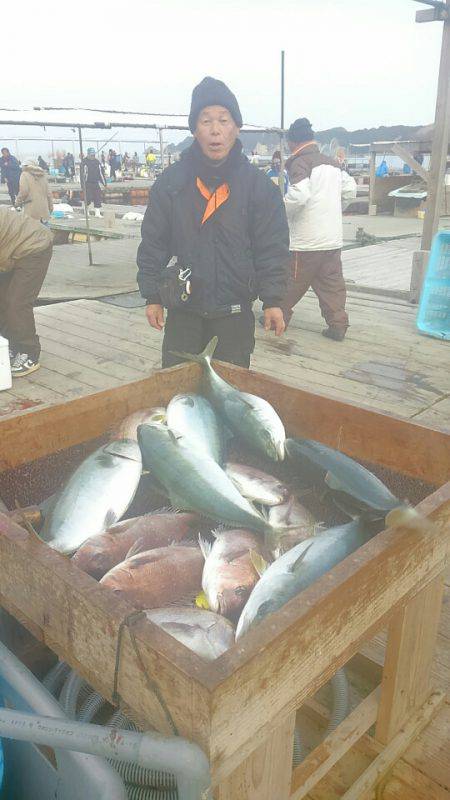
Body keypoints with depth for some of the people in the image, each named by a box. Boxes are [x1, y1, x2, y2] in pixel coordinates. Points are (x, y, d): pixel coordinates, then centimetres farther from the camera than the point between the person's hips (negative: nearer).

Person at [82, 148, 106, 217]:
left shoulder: (97, 162, 12)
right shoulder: (84, 162, -3)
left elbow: (101, 172, 16)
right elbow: (82, 173, -8)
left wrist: (104, 182, 13)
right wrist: (83, 184, -13)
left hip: (96, 183, 4)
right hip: (88, 183, -4)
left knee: (98, 197, -3)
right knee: (89, 198, -6)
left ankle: (97, 213, 0)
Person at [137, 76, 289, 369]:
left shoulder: (259, 185, -3)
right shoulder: (171, 181, -2)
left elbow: (272, 247, -4)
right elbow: (153, 243, 1)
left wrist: (272, 300, -9)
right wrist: (152, 296, -1)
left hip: (235, 311, 0)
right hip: (182, 310, 1)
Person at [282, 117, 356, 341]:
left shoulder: (299, 163, -9)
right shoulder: (332, 163, 13)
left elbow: (299, 194, -23)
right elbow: (350, 190, 14)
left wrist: (281, 211, -7)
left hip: (306, 240, -6)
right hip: (333, 238, 6)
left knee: (292, 281, 8)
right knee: (332, 283, 9)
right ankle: (338, 324, 6)